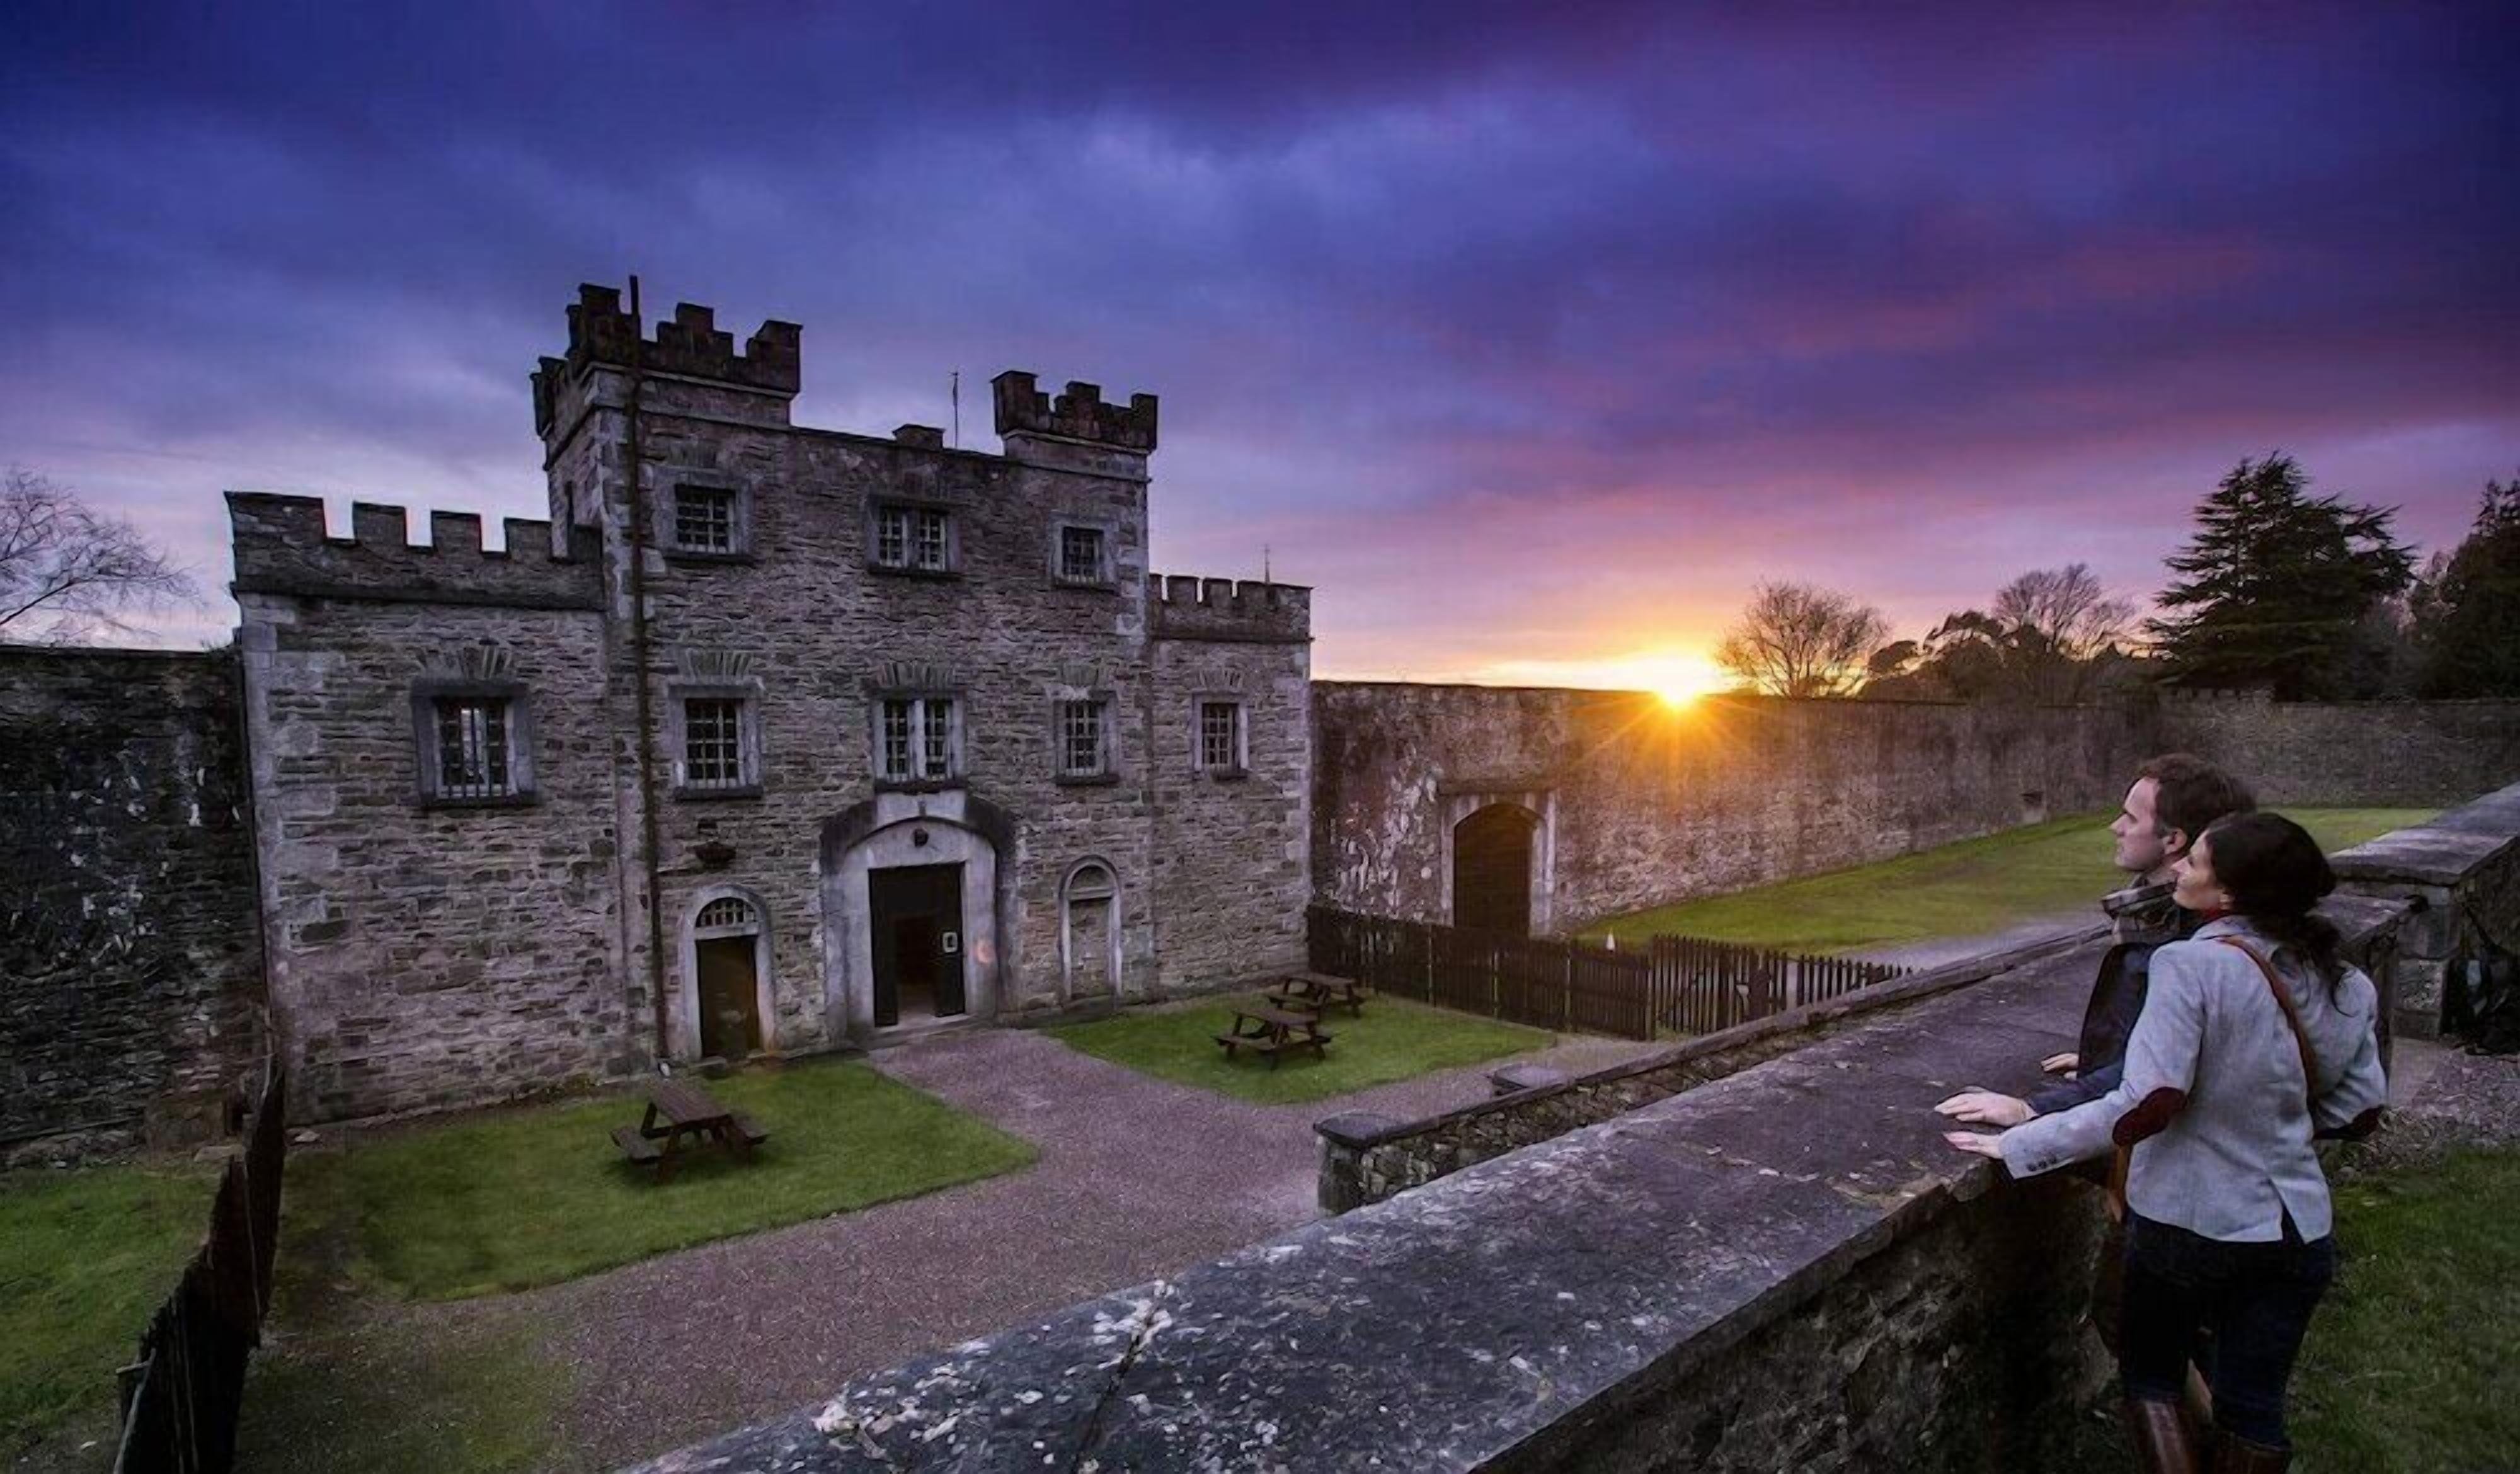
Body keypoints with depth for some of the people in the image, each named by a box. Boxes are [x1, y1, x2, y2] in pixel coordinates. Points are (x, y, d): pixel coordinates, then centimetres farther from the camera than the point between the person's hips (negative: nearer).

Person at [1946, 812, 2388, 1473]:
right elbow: (2358, 1113, 6)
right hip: (2295, 1230, 5)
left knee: (2150, 1378, 19)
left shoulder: (2195, 964, -23)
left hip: (2185, 1221, -5)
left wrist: (2019, 1143, -23)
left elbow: (2149, 1104, -28)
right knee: (2253, 1407, 19)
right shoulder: (2345, 987, -2)